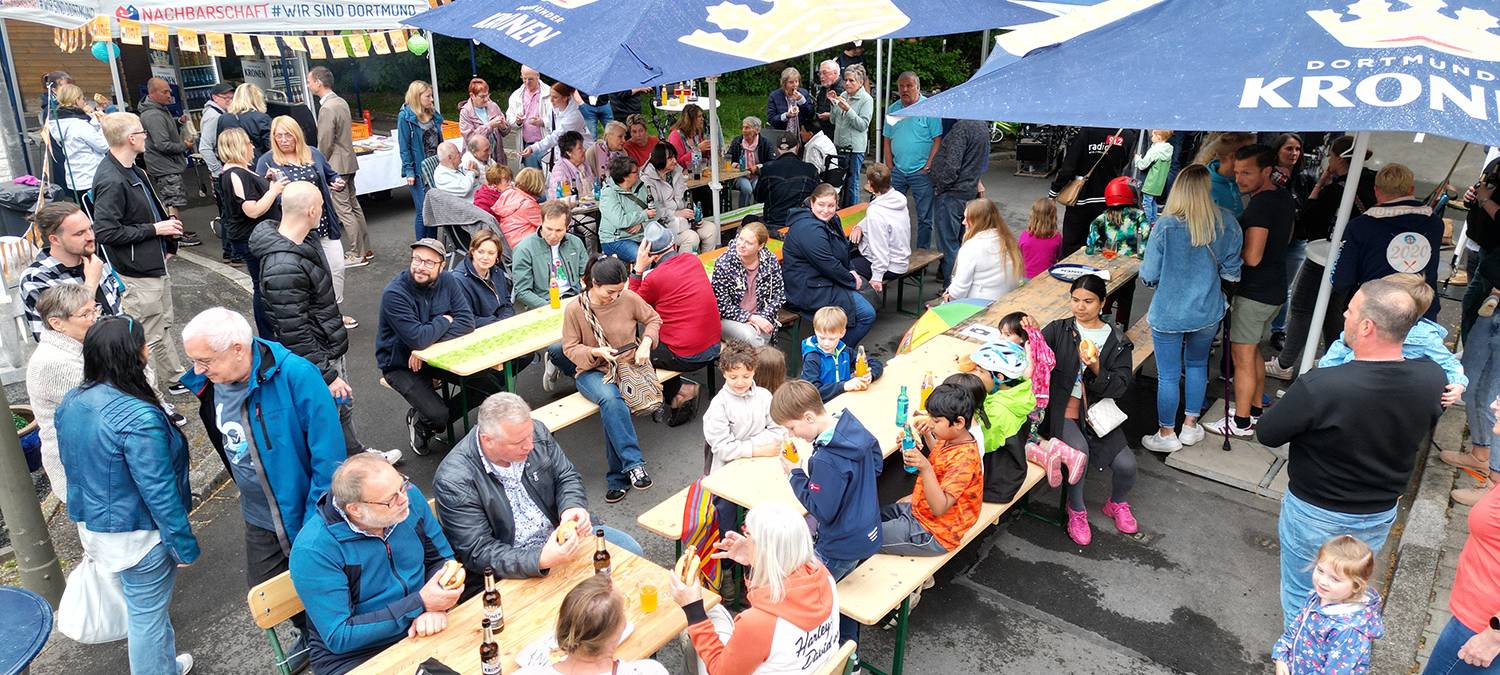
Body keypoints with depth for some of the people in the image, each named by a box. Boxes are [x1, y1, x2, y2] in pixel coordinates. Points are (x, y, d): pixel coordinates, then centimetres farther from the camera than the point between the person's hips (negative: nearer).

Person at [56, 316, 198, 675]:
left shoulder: (70, 403, -4)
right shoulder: (138, 419, -31)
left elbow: (72, 465, 11)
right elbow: (159, 493, -26)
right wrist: (184, 546, -16)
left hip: (92, 524, 9)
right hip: (137, 536, -9)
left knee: (141, 604, 27)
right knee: (148, 614, 10)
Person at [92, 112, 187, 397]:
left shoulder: (132, 171, 8)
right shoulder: (111, 180, -23)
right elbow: (105, 232, -26)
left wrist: (167, 242, 13)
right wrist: (155, 229, -19)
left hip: (155, 265, 10)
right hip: (137, 274, -10)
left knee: (163, 324, 23)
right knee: (149, 338, -2)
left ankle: (176, 379, 38)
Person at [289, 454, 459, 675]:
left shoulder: (409, 496, -6)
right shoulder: (314, 549, -19)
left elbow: (441, 558, 4)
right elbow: (339, 637, -17)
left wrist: (435, 607, -15)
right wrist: (420, 604, -22)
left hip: (422, 632, 4)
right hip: (354, 655, -4)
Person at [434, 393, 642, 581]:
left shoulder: (536, 431, -8)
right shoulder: (454, 480, -24)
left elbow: (567, 476, 5)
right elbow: (479, 553, -23)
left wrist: (572, 508, -20)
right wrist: (541, 560, -38)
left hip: (559, 532, 7)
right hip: (512, 568, -6)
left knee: (630, 550, -2)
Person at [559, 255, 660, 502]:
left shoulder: (629, 298, -4)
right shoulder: (574, 309, -8)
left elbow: (653, 319, 11)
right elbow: (570, 347, 0)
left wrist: (646, 343, -6)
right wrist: (596, 352, -17)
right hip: (592, 370, 0)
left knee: (611, 409, -30)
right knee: (611, 399, -36)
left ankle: (618, 477, -18)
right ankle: (633, 463, -32)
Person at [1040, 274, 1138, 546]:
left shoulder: (1117, 341, 7)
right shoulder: (1058, 330, 6)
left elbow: (1121, 386, -2)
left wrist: (1097, 368, -20)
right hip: (1063, 410, -2)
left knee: (1126, 464, -15)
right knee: (1078, 449, -31)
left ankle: (1117, 504, 24)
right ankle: (1076, 510, -3)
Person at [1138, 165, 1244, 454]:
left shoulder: (1165, 226, -21)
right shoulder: (1227, 224, -11)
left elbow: (1149, 276, -14)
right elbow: (1231, 272, -3)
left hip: (1168, 315, -3)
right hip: (1207, 313, 4)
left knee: (1168, 375, 10)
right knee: (1197, 365, 25)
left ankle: (1166, 435, 25)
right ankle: (1190, 426, 37)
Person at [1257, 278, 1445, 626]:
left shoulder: (1319, 387, -35)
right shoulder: (1432, 380, -17)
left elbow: (1267, 434, -19)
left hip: (1314, 517, -5)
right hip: (1380, 518, 5)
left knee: (1301, 597, 18)